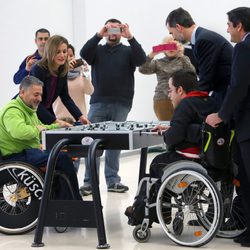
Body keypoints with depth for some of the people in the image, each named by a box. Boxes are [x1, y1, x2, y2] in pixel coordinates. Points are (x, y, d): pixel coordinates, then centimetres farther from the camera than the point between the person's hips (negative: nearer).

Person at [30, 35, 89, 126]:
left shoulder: (62, 70, -3)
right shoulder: (38, 70, -23)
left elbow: (65, 97, 5)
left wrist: (80, 116, -7)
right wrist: (55, 121, -32)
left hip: (46, 112, 6)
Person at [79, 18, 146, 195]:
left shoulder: (128, 51, 10)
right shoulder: (98, 50, 12)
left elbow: (141, 59, -9)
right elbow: (84, 54, -8)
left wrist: (130, 37, -20)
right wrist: (99, 35, -19)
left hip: (121, 105, 0)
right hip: (98, 103, 0)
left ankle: (113, 180, 10)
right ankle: (89, 182, -2)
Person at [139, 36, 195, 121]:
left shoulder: (183, 60, 12)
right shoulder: (158, 62, 13)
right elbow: (142, 70, -2)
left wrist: (181, 55, -16)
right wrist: (152, 54, -13)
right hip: (162, 100, 1)